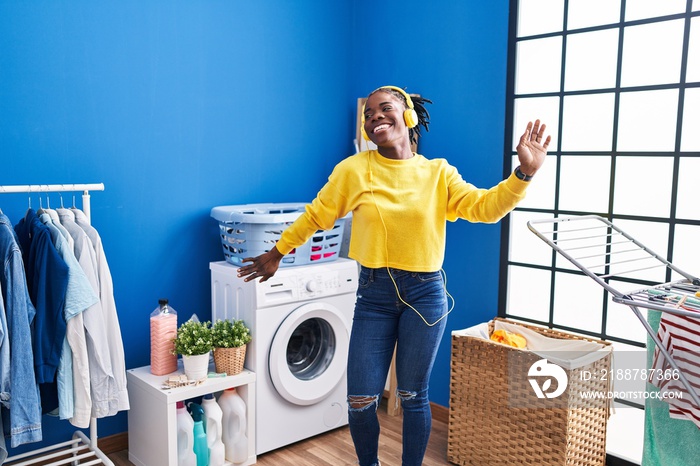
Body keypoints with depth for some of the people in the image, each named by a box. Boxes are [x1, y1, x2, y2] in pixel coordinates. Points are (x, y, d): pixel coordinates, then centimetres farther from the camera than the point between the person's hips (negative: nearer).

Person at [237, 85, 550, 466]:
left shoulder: (438, 173, 0)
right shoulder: (353, 170, -2)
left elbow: (485, 207, -9)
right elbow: (316, 215, 7)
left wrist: (524, 173, -23)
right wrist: (277, 253, 12)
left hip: (425, 293, 0)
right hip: (373, 294, 1)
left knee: (413, 396, 11)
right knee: (360, 401, 5)